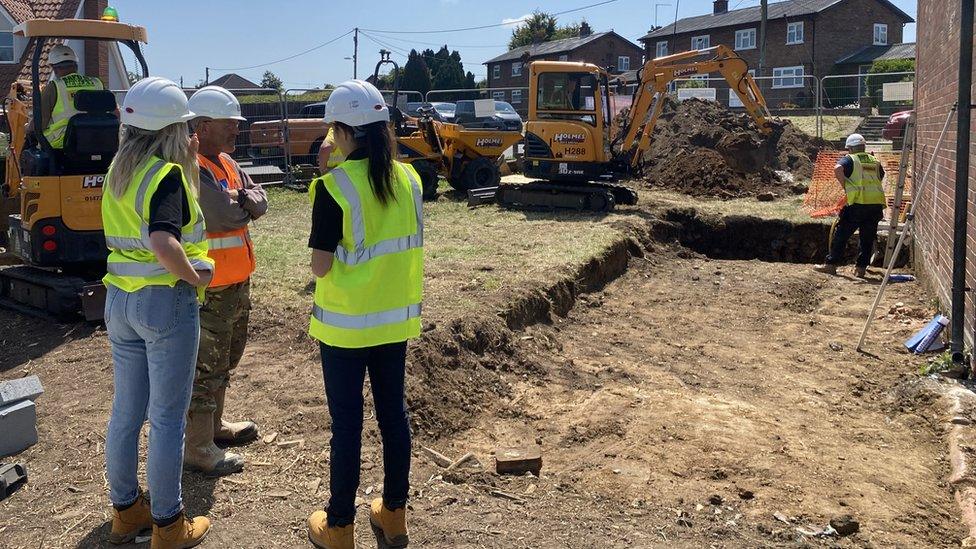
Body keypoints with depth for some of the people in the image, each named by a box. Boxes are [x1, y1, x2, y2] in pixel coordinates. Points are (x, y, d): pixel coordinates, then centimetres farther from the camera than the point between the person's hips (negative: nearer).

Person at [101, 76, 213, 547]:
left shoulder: (119, 170, 9)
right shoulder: (167, 173, -15)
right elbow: (163, 242, -30)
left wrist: (189, 165, 15)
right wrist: (196, 278, -16)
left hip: (120, 300, 8)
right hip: (166, 301, -8)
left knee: (126, 411, 17)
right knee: (167, 417, 4)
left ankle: (124, 510, 32)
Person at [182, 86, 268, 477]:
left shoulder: (225, 162, 11)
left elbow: (259, 202, 3)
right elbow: (227, 214, -27)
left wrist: (241, 200, -16)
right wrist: (242, 201, -7)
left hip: (237, 283, 10)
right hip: (209, 290, -10)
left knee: (224, 360, 22)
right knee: (205, 367, 0)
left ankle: (213, 425, 39)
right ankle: (197, 448, 12)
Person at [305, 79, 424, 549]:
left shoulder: (334, 186, -18)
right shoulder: (407, 177, -1)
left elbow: (321, 267, -16)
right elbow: (410, 246, 7)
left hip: (346, 324, -5)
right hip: (396, 319, 5)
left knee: (347, 423, 6)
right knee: (393, 413, 16)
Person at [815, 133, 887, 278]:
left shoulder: (849, 159, 3)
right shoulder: (875, 161, 20)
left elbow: (838, 169, -17)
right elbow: (881, 177, 29)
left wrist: (845, 186, -7)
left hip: (858, 203, -5)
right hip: (877, 204, 5)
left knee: (840, 233, 6)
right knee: (868, 237, 12)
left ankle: (831, 264, 8)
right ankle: (861, 268, 14)